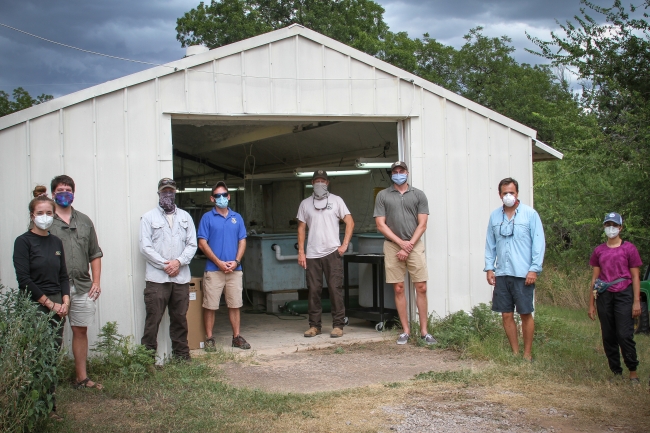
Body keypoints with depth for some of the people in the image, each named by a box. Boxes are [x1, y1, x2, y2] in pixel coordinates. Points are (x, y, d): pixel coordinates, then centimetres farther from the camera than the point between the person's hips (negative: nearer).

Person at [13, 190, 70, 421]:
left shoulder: (56, 242, 12)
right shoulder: (23, 242, -6)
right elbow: (24, 280, -12)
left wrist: (65, 302, -1)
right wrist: (50, 304, -11)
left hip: (57, 307, 5)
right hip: (34, 307, -5)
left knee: (52, 358, 7)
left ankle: (50, 407, 14)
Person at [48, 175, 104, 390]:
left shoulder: (84, 221, 13)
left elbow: (95, 254, 15)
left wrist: (96, 281, 6)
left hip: (82, 287, 4)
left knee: (81, 331, 10)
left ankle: (82, 378, 18)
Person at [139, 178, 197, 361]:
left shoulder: (185, 217, 15)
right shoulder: (149, 217, 5)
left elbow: (192, 244, 8)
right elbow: (145, 247, -3)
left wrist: (179, 262, -8)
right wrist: (165, 265, -10)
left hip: (181, 278, 3)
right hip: (156, 278, -3)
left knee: (180, 319, 8)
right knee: (153, 319, -6)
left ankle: (181, 356, 17)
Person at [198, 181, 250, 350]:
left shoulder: (237, 217, 11)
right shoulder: (207, 217, 1)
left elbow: (242, 241, 10)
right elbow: (202, 243, -4)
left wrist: (236, 261, -5)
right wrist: (219, 262, -11)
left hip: (235, 270, 3)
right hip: (213, 270, -3)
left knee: (235, 304, 7)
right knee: (210, 305, 0)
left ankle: (237, 337, 16)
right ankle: (209, 338, 9)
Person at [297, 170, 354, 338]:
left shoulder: (336, 200, 6)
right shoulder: (305, 203, 12)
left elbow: (350, 223, 4)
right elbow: (301, 228, 12)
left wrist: (344, 245, -5)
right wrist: (301, 252, 4)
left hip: (332, 253, -2)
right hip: (312, 254, 2)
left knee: (335, 289, -4)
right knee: (313, 290, 4)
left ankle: (338, 325, 1)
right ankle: (314, 325, 12)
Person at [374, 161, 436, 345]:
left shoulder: (418, 195, 6)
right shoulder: (382, 196, 6)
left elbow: (422, 224, 1)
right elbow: (380, 225, 1)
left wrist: (408, 247, -8)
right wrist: (401, 243, -8)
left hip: (415, 245, 0)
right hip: (392, 246, 0)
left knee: (421, 288, -3)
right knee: (398, 289, 2)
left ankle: (424, 331, 4)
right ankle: (406, 331, 10)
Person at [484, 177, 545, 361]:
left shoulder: (530, 214, -2)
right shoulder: (494, 216, 9)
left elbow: (538, 243, -4)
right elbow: (490, 244, 13)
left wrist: (534, 269, -9)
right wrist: (489, 267, 6)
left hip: (523, 274, -4)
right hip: (501, 274, 4)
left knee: (526, 314, 2)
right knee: (506, 315, 7)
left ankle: (527, 354, 15)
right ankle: (515, 352, 20)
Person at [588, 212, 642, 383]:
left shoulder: (629, 248, 2)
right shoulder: (599, 251, 11)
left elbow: (635, 277, 1)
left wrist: (637, 301, -6)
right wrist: (591, 303, 11)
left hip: (624, 294, -4)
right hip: (604, 296, 4)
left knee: (625, 335, -11)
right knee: (608, 337, 5)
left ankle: (633, 372, 1)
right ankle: (616, 372, 13)